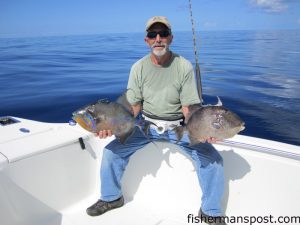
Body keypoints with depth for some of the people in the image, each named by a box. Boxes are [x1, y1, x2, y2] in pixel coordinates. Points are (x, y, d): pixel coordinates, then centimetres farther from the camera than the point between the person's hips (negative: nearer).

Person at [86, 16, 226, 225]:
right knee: (112, 151, -11)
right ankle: (111, 198, 17)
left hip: (178, 126, -2)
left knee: (212, 158, -19)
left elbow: (189, 107, -13)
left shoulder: (184, 66, -12)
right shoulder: (139, 67, -5)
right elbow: (133, 106, -3)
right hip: (147, 124, 2)